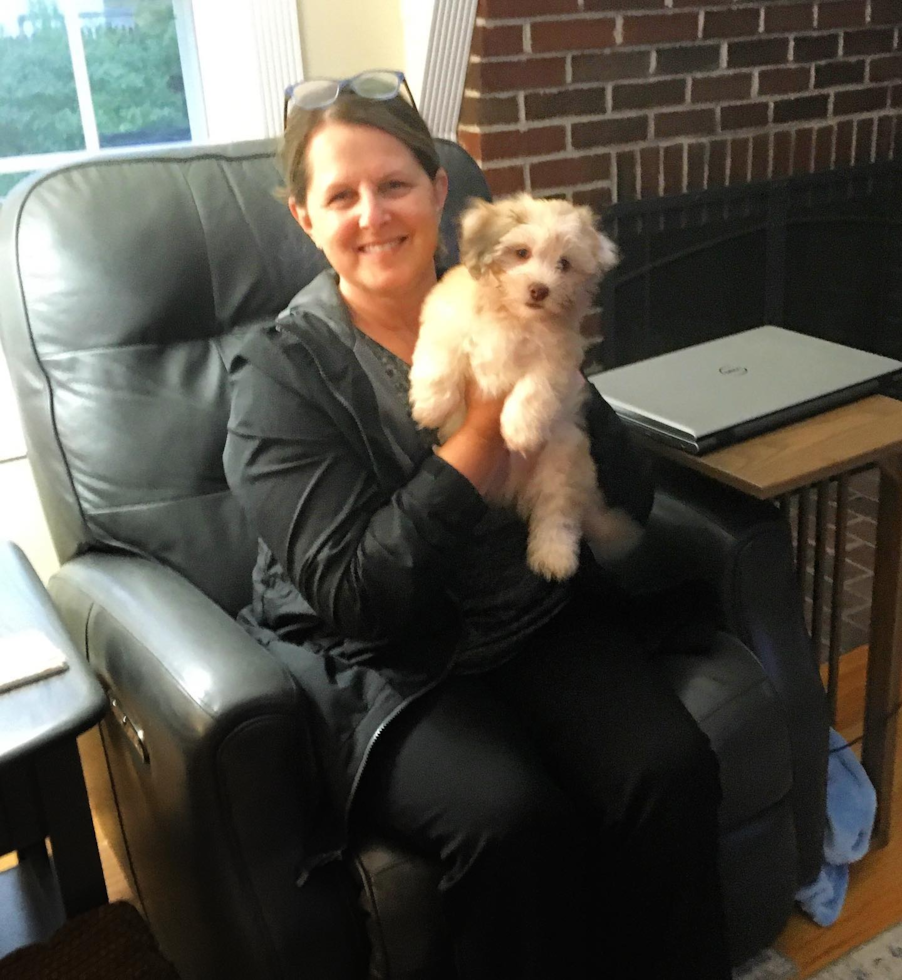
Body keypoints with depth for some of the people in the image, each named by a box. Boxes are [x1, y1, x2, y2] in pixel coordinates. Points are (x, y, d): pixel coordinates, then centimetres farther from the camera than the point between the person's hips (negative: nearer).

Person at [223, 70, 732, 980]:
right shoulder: (280, 373, -7)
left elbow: (629, 506, -1)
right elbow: (354, 596, -17)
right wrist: (484, 439, -21)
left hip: (548, 621, 4)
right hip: (389, 666, -3)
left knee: (672, 776, -19)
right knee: (514, 819, -28)